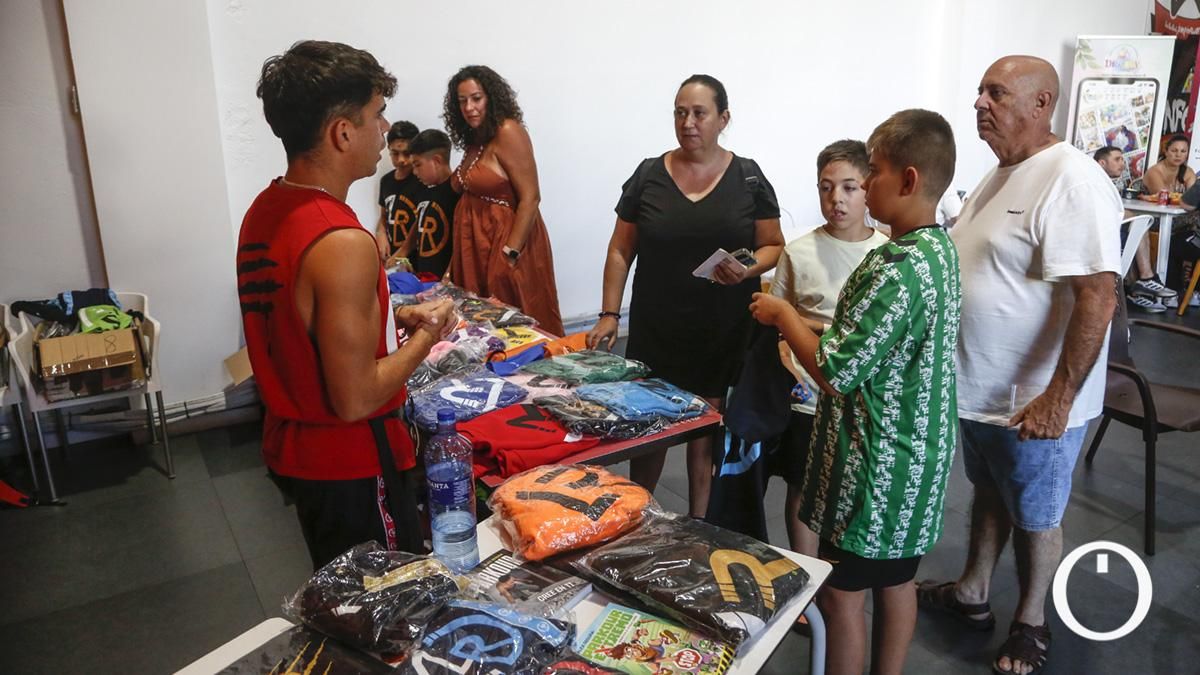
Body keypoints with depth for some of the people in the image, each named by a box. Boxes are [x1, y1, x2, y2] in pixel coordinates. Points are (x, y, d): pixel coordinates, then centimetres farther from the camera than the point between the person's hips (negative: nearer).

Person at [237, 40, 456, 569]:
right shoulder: (341, 242, -28)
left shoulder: (265, 210, 1)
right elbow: (355, 400, -26)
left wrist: (392, 319, 5)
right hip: (348, 466, -9)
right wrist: (426, 336, -12)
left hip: (292, 445, 9)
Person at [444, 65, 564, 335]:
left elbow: (530, 198, -17)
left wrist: (511, 253, -20)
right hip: (476, 243, 8)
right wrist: (455, 260, 10)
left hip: (506, 242, -8)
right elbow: (472, 197, 13)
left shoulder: (508, 132, -12)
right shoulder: (474, 140, 12)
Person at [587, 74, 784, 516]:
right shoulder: (648, 176, 3)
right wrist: (609, 314, 0)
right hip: (656, 331, 1)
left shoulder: (749, 179, 1)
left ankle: (700, 525, 23)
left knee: (707, 431, 5)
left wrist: (749, 268, -16)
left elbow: (773, 245, 6)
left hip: (725, 333, -1)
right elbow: (621, 250, 6)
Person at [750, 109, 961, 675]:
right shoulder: (938, 248, 4)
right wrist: (807, 328, 7)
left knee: (841, 593, 6)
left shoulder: (897, 270, -26)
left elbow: (835, 372, -24)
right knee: (895, 581, 22)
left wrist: (783, 315, -11)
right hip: (914, 451, 9)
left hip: (875, 461, -9)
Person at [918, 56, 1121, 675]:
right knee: (988, 493, 23)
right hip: (980, 389, 8)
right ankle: (971, 594, 42)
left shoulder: (1071, 181, -21)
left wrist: (1057, 399, -26)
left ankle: (1030, 625, 32)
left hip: (1033, 402, -8)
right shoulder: (1002, 173, 8)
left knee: (1035, 518, 11)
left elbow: (1098, 296, -26)